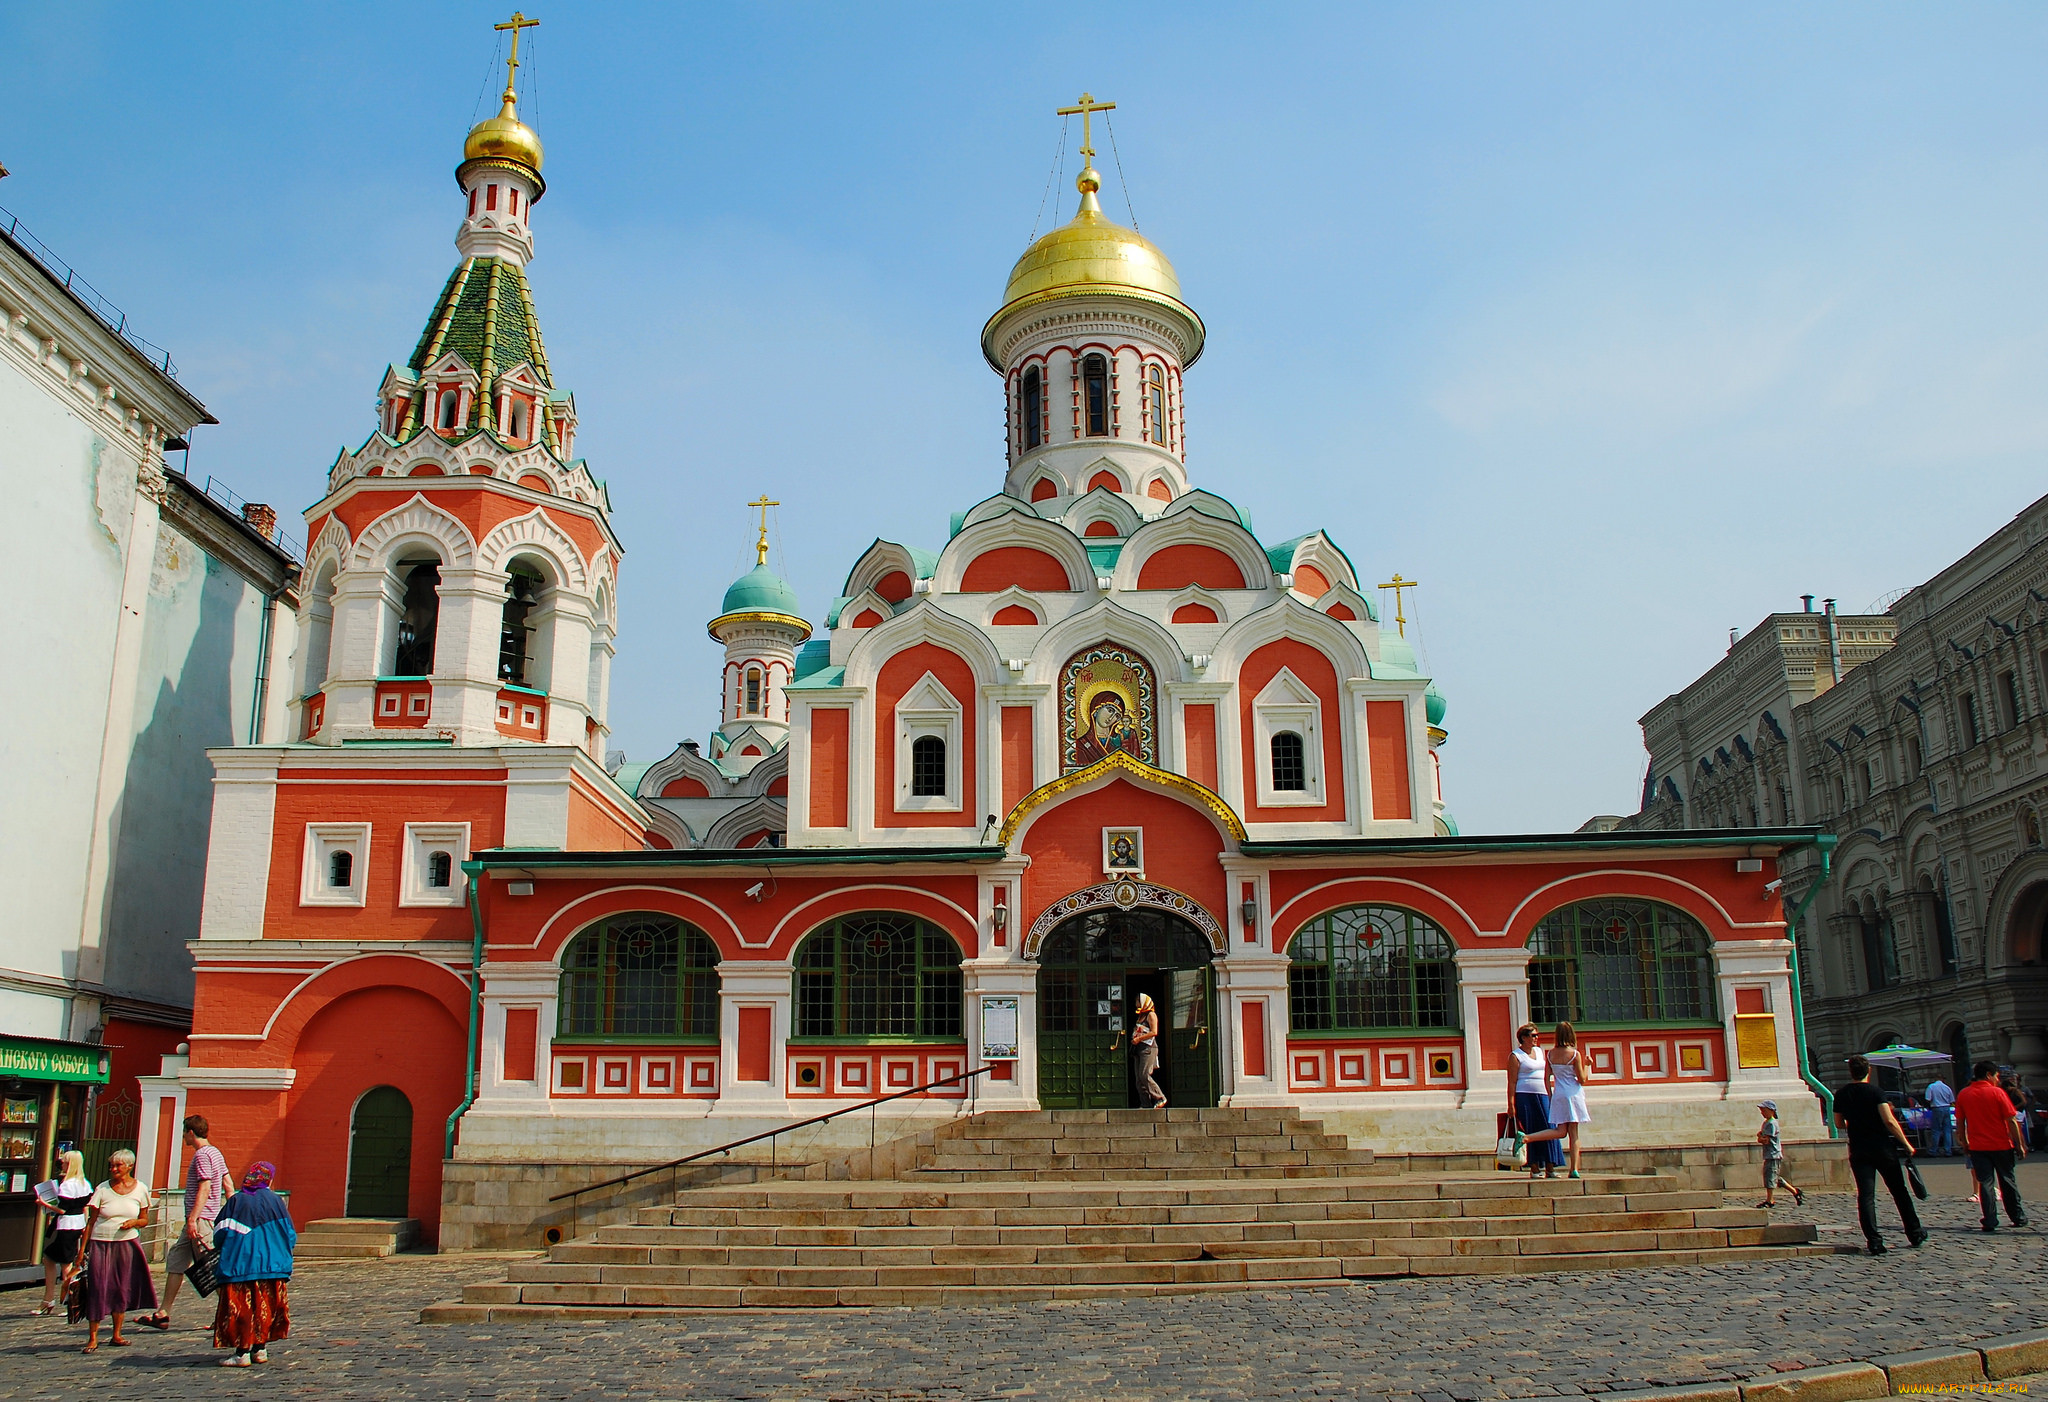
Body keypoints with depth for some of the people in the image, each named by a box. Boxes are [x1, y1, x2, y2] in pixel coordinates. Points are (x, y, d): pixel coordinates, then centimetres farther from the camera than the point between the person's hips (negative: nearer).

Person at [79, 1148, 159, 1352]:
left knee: (123, 1289, 5)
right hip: (101, 1244, -1)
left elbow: (145, 1219, 10)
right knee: (98, 1289, -6)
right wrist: (83, 1249, -4)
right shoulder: (102, 1189, 0)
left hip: (127, 1244, 1)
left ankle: (116, 1335, 15)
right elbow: (91, 1221, 1)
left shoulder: (140, 1189, 4)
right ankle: (93, 1337, 2)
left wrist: (134, 1222, -12)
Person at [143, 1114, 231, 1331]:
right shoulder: (215, 1153, 16)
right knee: (175, 1260, 13)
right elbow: (228, 1185, 17)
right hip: (202, 1219, 10)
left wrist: (192, 1218, -24)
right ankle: (163, 1314, 16)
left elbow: (204, 1189, -21)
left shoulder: (202, 1155, -13)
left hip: (201, 1218, -10)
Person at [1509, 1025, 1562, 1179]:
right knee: (1530, 1132, -3)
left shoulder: (1540, 1051, 16)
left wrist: (1550, 1095, 15)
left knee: (1548, 1130, -2)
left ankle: (1550, 1167, 1)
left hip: (1542, 1096, 5)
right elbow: (1512, 1082, -6)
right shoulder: (1516, 1056, -2)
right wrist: (1511, 1104, -12)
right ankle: (1534, 1168, 2)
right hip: (1524, 1096, -5)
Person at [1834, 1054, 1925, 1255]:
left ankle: (1874, 1241, -9)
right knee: (1899, 1192, 14)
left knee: (1865, 1196, -1)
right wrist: (1906, 1144, -10)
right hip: (1883, 1148, -2)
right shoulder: (1875, 1092, -9)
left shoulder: (1841, 1095, 3)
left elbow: (1839, 1123, 13)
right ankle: (1915, 1233, 26)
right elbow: (1889, 1121, -18)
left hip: (1858, 1152, 2)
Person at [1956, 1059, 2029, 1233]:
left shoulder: (1964, 1094, 1)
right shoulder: (1997, 1092, -8)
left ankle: (1990, 1221, -1)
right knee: (2008, 1181, 13)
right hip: (2001, 1145, -2)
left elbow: (1960, 1122, 5)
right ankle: (2018, 1217, 23)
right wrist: (2019, 1145, -2)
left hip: (1977, 1147, 2)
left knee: (1985, 1183, 3)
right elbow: (2011, 1121, -9)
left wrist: (1965, 1144, 14)